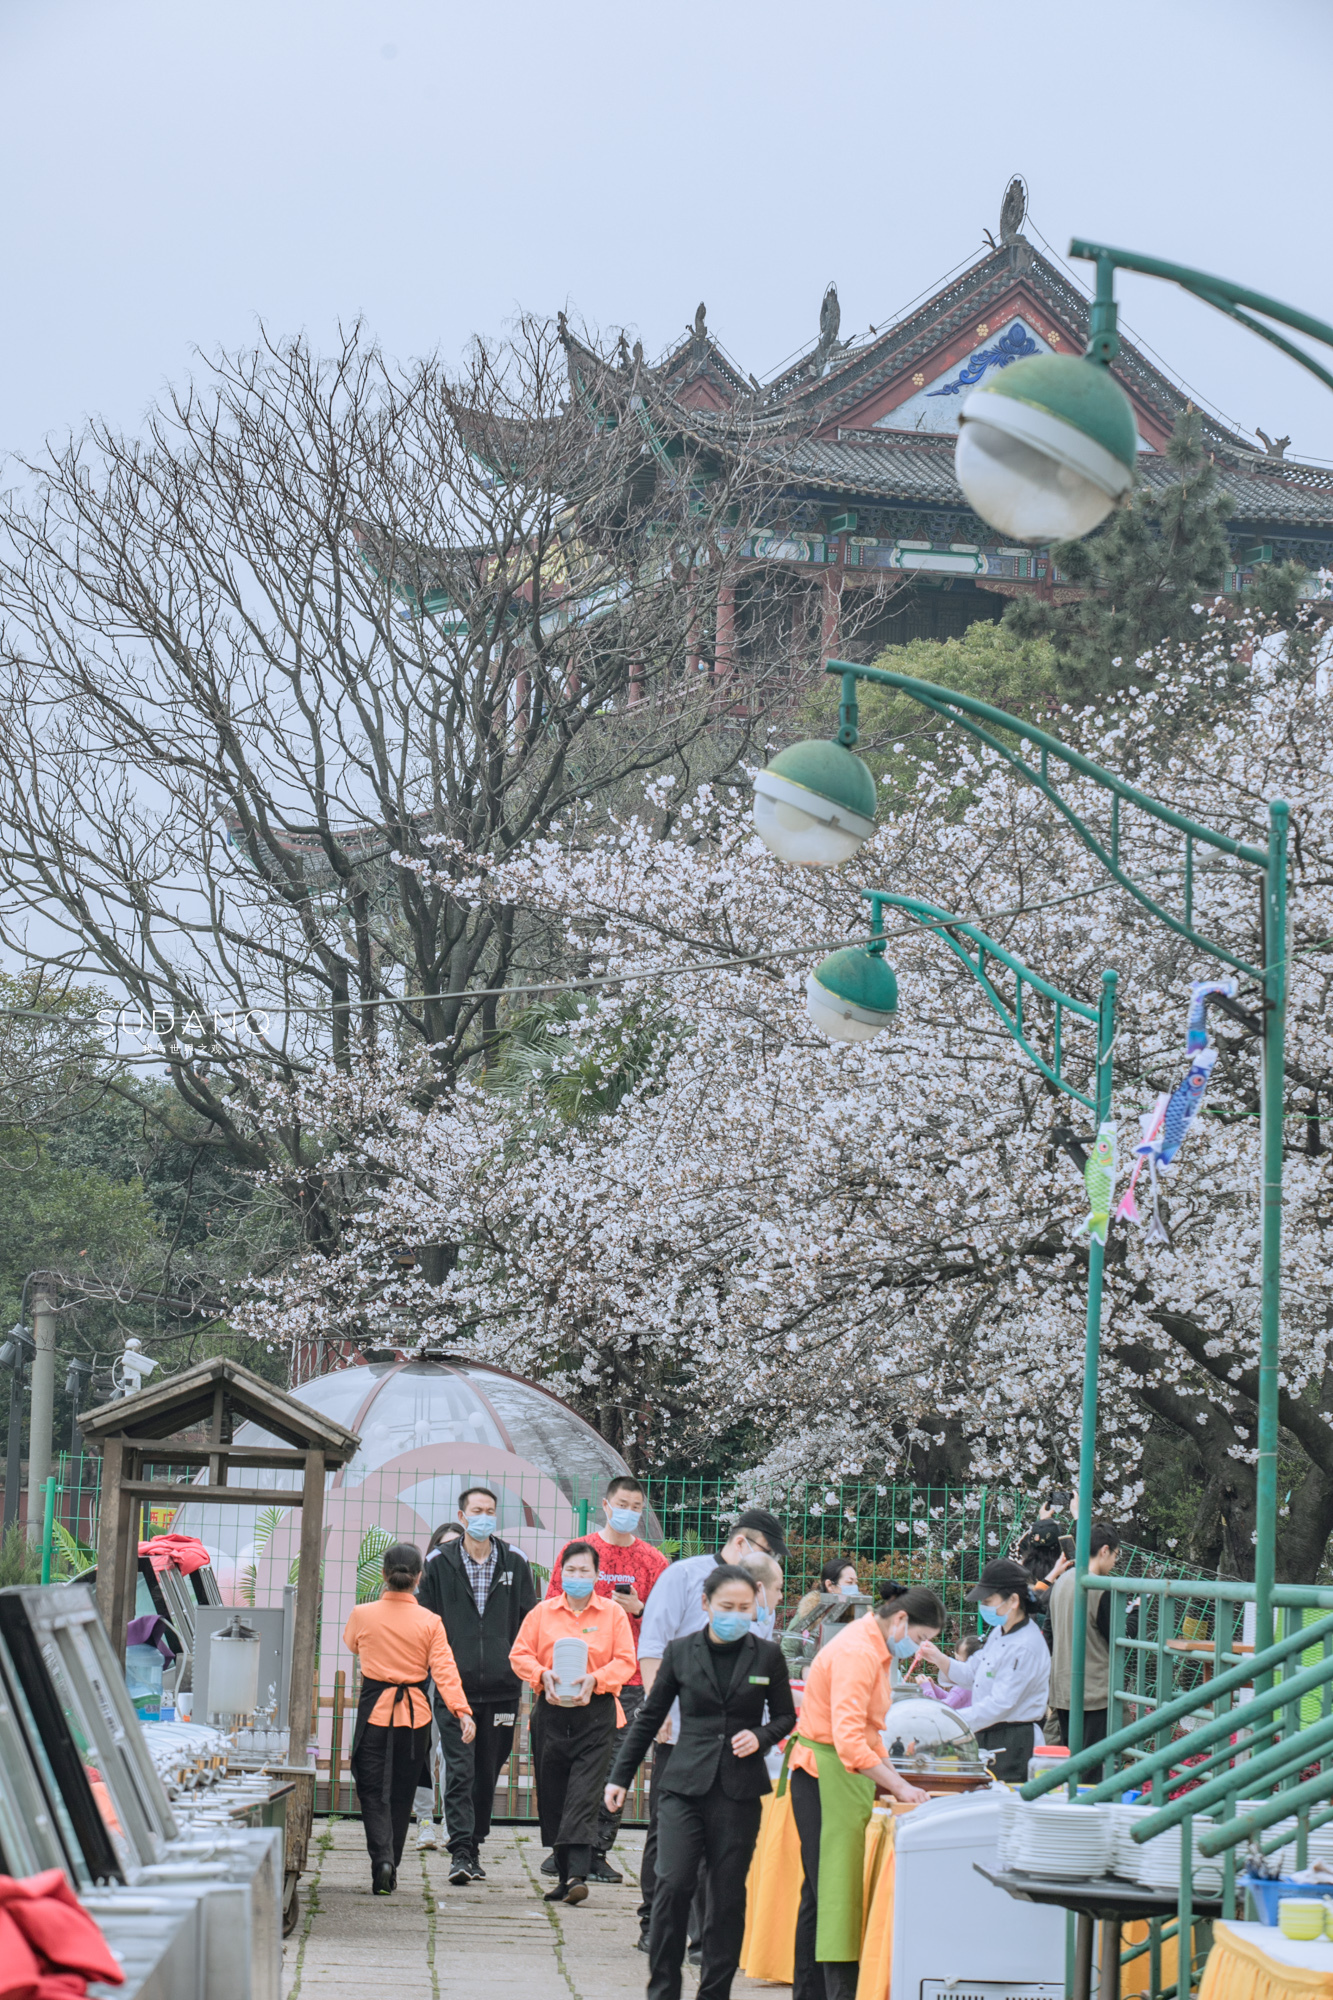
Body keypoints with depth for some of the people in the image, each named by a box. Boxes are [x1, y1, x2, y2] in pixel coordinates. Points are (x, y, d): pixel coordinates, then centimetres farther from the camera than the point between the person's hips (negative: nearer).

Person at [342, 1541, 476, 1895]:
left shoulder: (363, 1615, -4)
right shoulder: (429, 1622, -5)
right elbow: (444, 1670, -11)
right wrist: (462, 1710, -14)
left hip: (374, 1709, -1)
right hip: (414, 1713, 1)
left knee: (373, 1791, 2)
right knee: (401, 1792, 14)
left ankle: (382, 1858, -20)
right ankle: (390, 1867, 19)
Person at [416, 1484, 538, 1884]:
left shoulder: (515, 1563, 8)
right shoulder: (440, 1563, 5)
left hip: (501, 1688, 2)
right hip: (454, 1686, -2)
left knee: (488, 1771, 8)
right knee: (459, 1770, -9)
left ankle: (474, 1845, 20)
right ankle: (461, 1852, -11)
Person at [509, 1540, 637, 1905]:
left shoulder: (613, 1613, 4)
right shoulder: (543, 1612, 9)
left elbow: (625, 1660, 2)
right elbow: (520, 1654, 8)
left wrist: (596, 1679, -15)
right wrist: (542, 1675, -11)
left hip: (595, 1713, -3)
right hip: (551, 1712, 3)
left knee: (584, 1795, -12)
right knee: (552, 1797, 5)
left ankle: (578, 1875, -18)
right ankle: (564, 1875, 15)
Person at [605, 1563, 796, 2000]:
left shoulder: (767, 1656, 4)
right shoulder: (681, 1652, 4)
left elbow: (786, 1717, 14)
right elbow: (649, 1717, 11)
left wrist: (760, 1737, -7)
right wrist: (620, 1776, 10)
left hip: (739, 1791, 1)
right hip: (685, 1786, 0)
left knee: (728, 1894, 3)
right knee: (673, 1884, -12)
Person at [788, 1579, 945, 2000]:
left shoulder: (876, 1649, 13)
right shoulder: (857, 1653, -20)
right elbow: (849, 1741, -27)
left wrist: (894, 1778, 10)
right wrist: (900, 1787, -24)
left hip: (846, 1774, 10)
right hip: (825, 1773, -10)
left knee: (822, 1891, 12)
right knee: (836, 1890, -12)